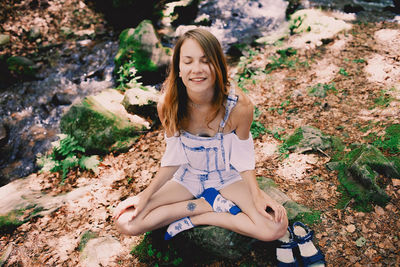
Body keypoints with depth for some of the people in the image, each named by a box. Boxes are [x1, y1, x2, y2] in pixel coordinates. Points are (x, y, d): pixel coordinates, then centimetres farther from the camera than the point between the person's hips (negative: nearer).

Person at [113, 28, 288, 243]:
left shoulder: (239, 106, -25)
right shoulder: (168, 106, -20)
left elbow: (242, 158, -10)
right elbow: (173, 159, -8)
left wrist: (257, 194, -23)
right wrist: (145, 196, -12)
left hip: (227, 177, -1)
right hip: (188, 177, 1)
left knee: (276, 227, -23)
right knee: (125, 222, -14)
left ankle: (194, 219, -8)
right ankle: (213, 203, -7)